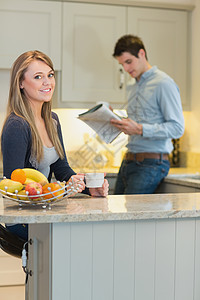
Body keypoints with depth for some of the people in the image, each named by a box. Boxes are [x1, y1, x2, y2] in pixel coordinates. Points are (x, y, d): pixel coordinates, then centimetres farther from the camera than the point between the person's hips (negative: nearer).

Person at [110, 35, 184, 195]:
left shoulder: (163, 84, -7)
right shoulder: (132, 88, 20)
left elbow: (177, 128, -14)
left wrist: (140, 129, -22)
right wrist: (117, 119, 8)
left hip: (151, 163, -8)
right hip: (128, 162, 8)